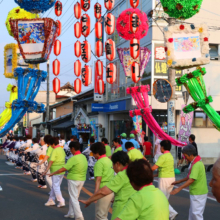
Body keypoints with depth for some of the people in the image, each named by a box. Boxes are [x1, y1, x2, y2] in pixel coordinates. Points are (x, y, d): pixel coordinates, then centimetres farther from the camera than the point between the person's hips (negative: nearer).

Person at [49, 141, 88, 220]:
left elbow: (63, 169, -20)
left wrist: (53, 173, -8)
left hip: (74, 180, -8)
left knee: (74, 198, 1)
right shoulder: (84, 157, 3)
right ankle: (71, 213, 31)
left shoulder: (73, 159, -21)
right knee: (73, 197, 21)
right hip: (82, 180, 8)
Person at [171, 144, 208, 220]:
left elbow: (191, 180, -29)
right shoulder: (194, 162, 9)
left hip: (198, 193, -10)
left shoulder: (197, 165, -23)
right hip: (195, 192, 10)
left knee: (196, 213, -4)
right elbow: (190, 176, 21)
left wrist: (179, 189, -29)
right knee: (192, 212, 17)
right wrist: (179, 181, 24)